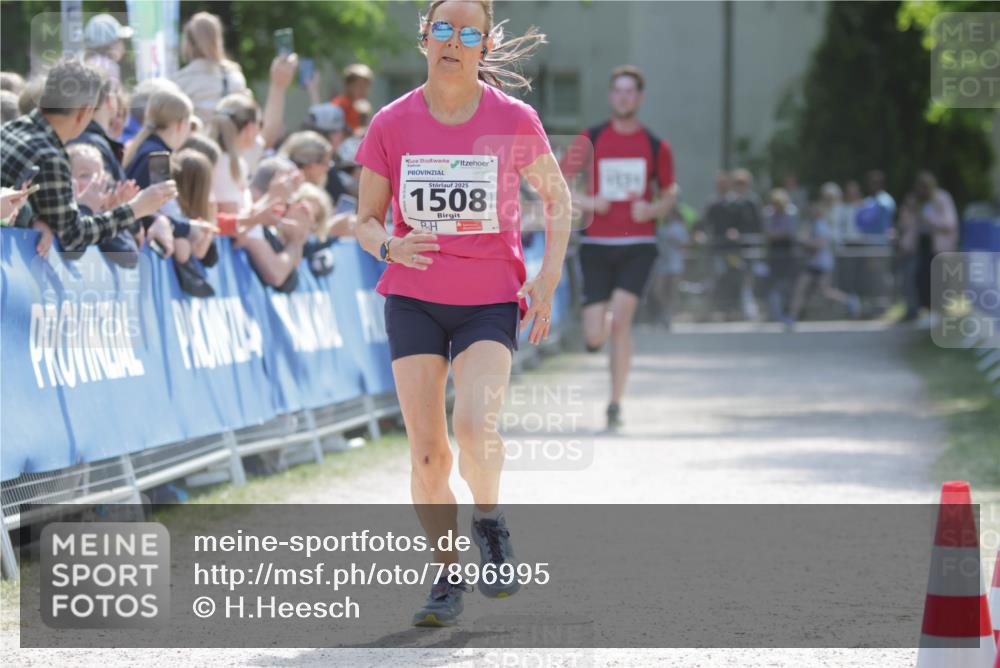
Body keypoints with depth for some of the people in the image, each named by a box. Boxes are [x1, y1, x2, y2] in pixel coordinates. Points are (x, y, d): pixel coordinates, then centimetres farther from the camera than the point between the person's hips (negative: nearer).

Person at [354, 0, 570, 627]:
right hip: (414, 300, 2)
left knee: (475, 428, -23)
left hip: (491, 301, -2)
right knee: (427, 453, -4)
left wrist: (547, 279, 0)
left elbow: (557, 198, 10)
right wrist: (390, 246, -16)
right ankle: (448, 577, 14)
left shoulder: (513, 120, -4)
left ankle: (490, 522, 8)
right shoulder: (392, 124, -1)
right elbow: (367, 220, 7)